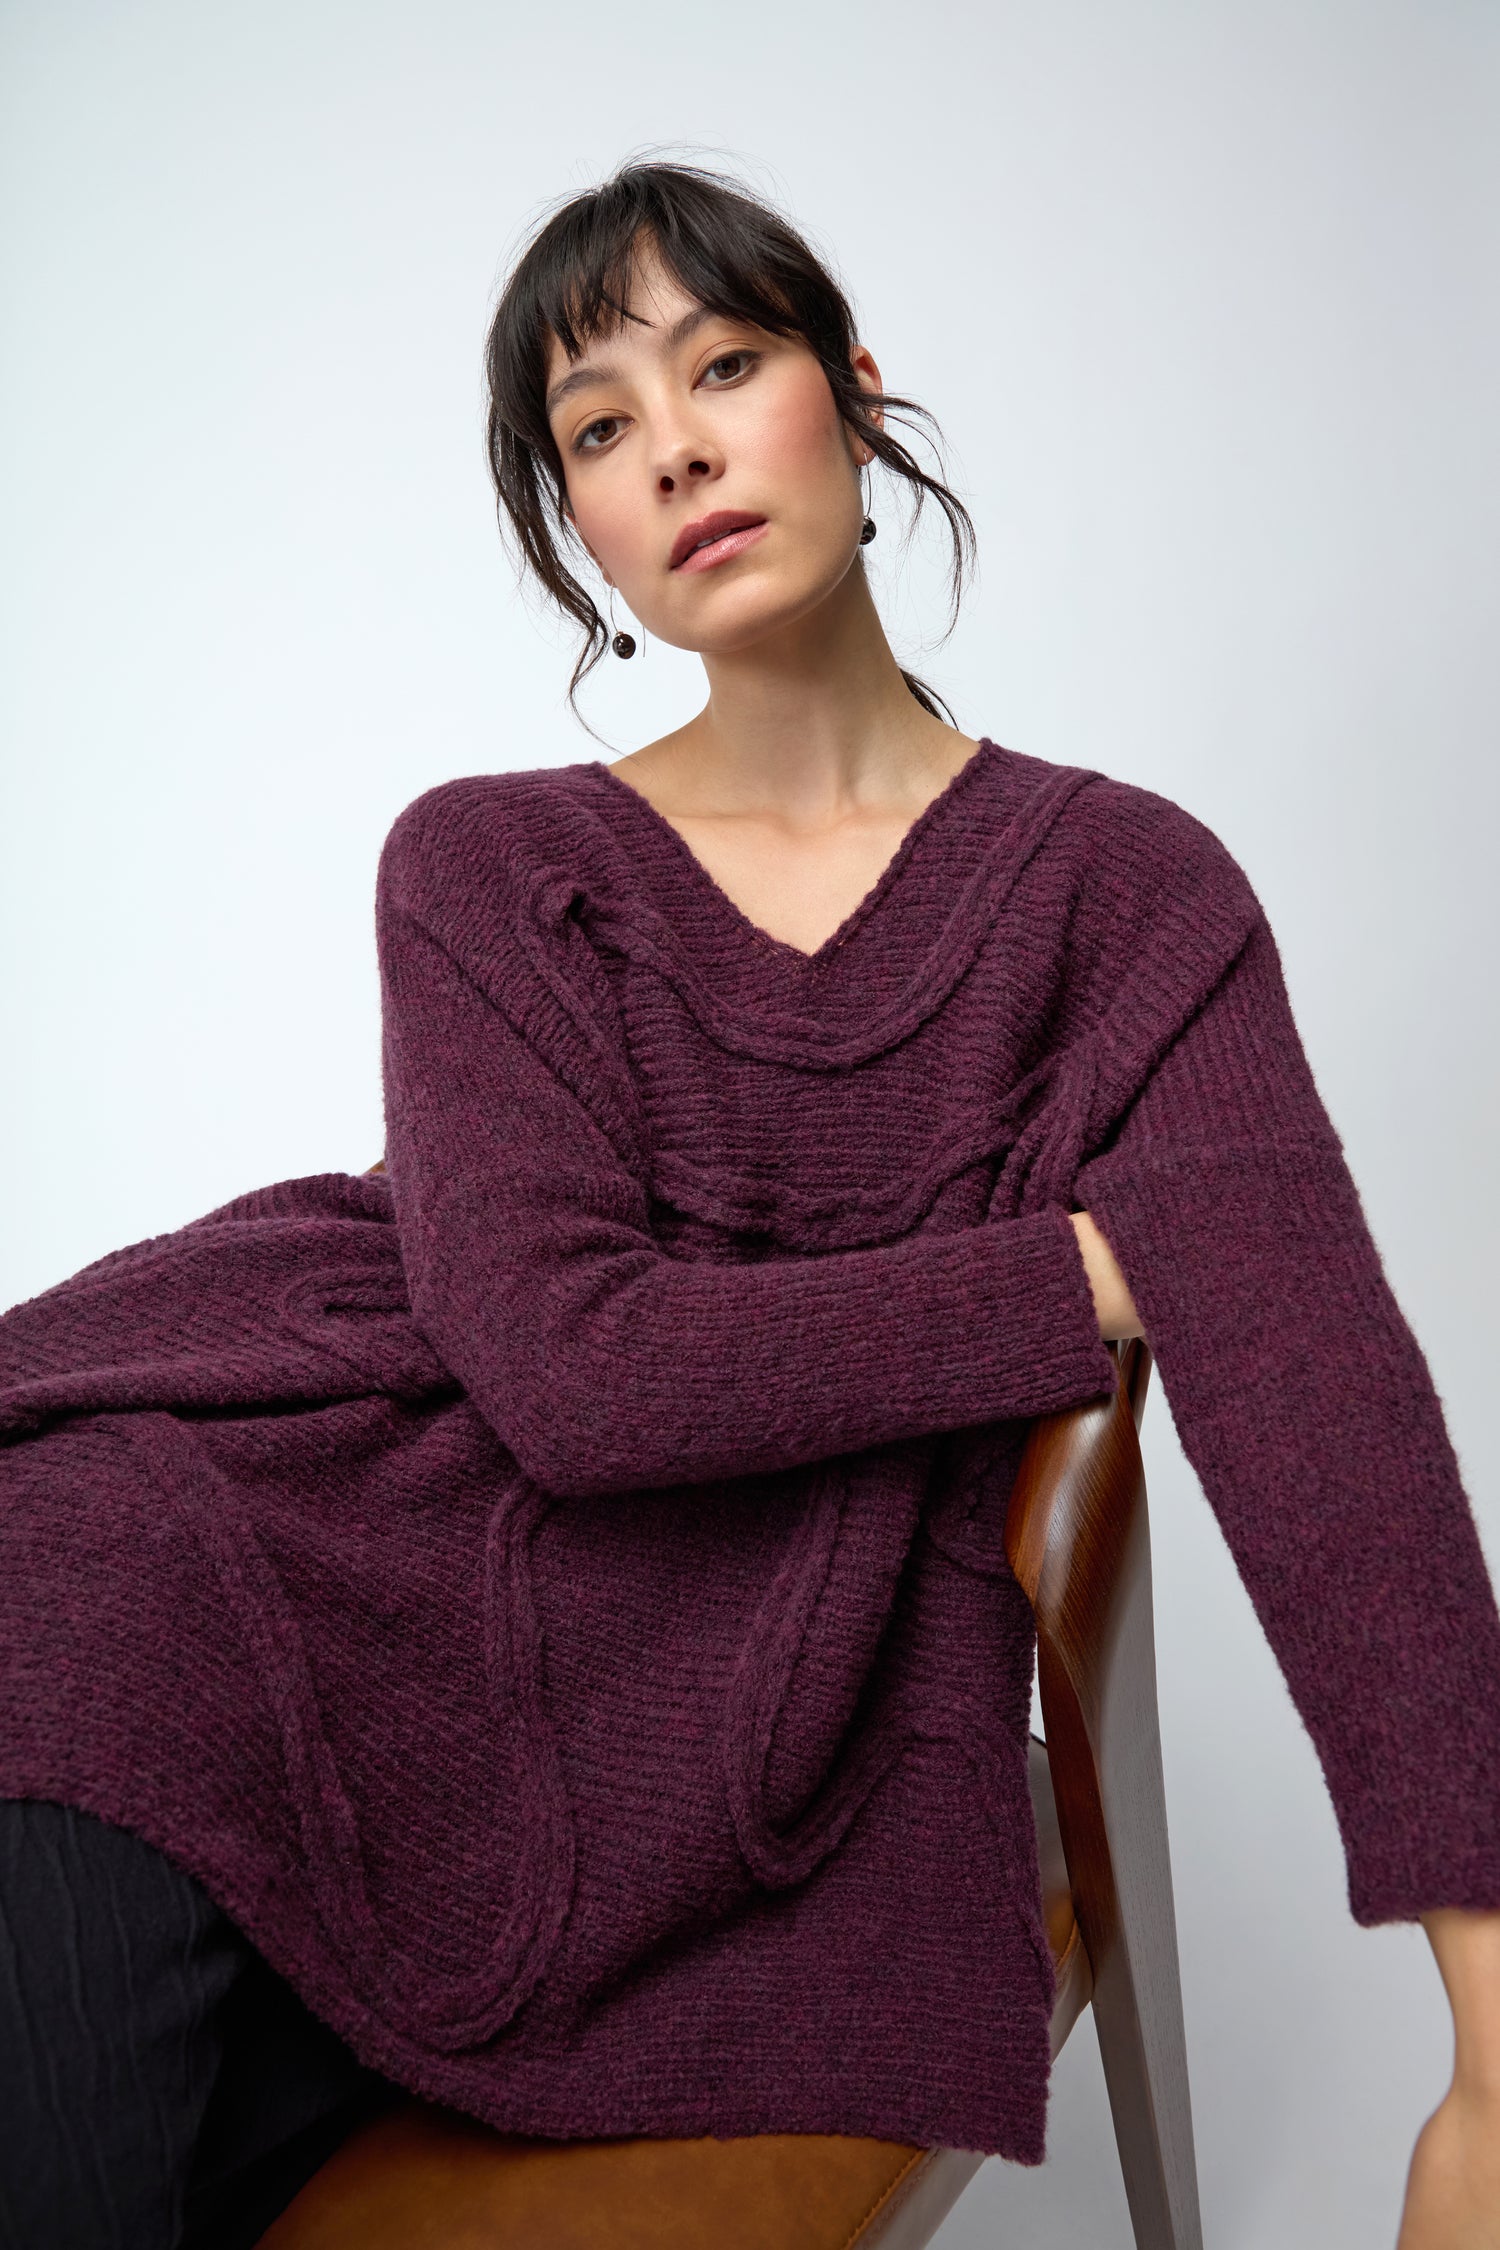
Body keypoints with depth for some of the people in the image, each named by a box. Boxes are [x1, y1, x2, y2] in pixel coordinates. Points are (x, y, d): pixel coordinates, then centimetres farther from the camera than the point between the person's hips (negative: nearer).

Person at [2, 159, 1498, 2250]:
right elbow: (568, 1364, -9)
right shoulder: (484, 866, 6)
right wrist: (1100, 1268, -8)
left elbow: (1315, 1377, -9)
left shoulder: (1128, 889, 4)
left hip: (757, 1760, -1)